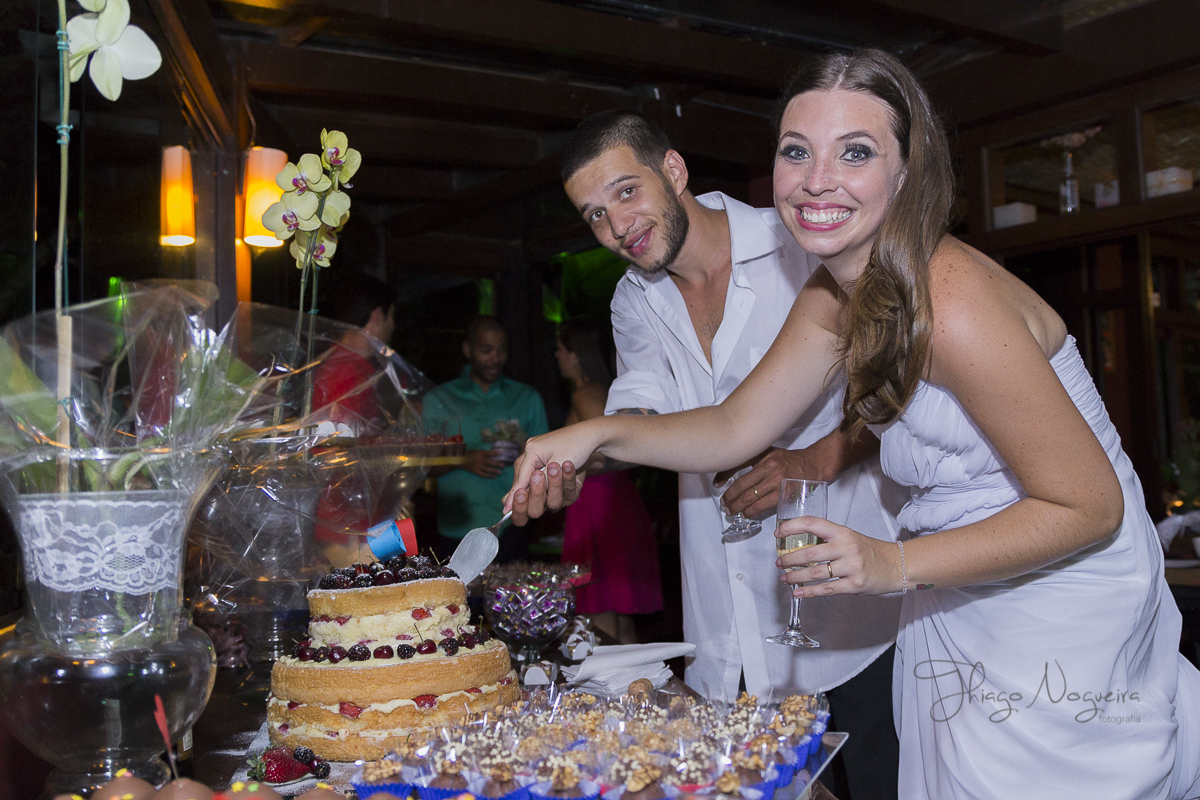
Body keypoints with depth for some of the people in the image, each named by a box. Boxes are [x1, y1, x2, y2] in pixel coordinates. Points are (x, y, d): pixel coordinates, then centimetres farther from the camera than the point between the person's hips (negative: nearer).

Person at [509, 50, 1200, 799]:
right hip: (964, 605, 8)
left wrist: (895, 565, -29)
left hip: (1059, 611, -7)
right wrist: (601, 434, -11)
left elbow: (1090, 506, -24)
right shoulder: (832, 298, -2)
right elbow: (735, 428, 4)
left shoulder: (951, 306, -29)